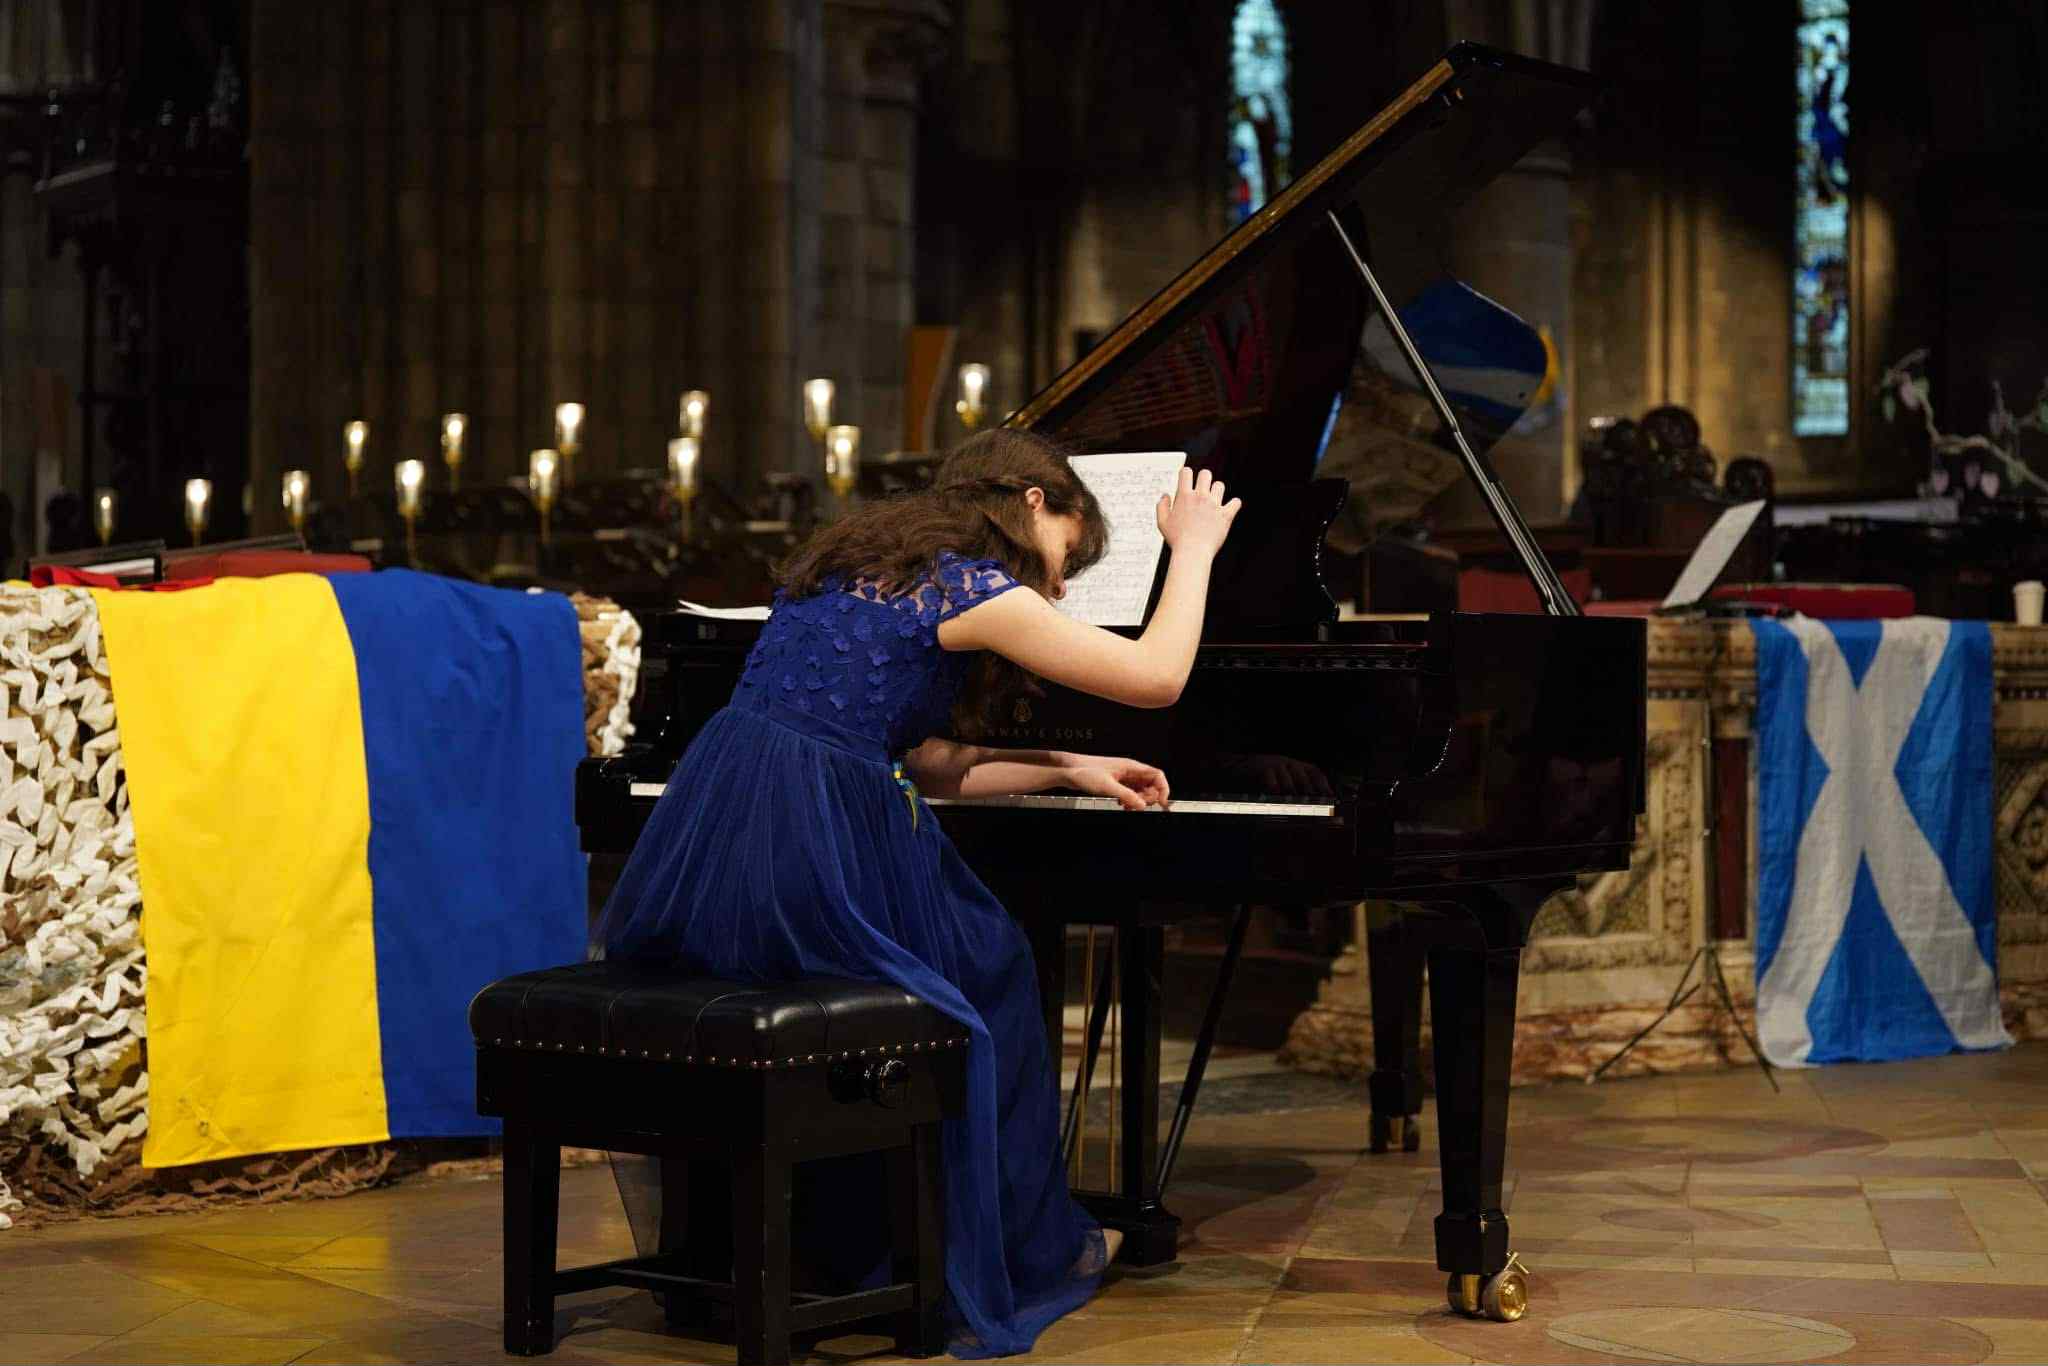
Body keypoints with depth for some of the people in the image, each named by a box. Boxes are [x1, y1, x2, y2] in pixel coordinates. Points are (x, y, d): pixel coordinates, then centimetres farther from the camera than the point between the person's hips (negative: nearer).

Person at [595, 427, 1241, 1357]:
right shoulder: (972, 587, -3)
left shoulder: (850, 561, 23)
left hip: (692, 875, 8)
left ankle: (841, 1241, 36)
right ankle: (1028, 1254, 29)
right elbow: (1159, 676, 0)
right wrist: (1193, 547, 15)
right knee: (988, 970, 18)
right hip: (807, 855, -8)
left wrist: (1071, 769, 27)